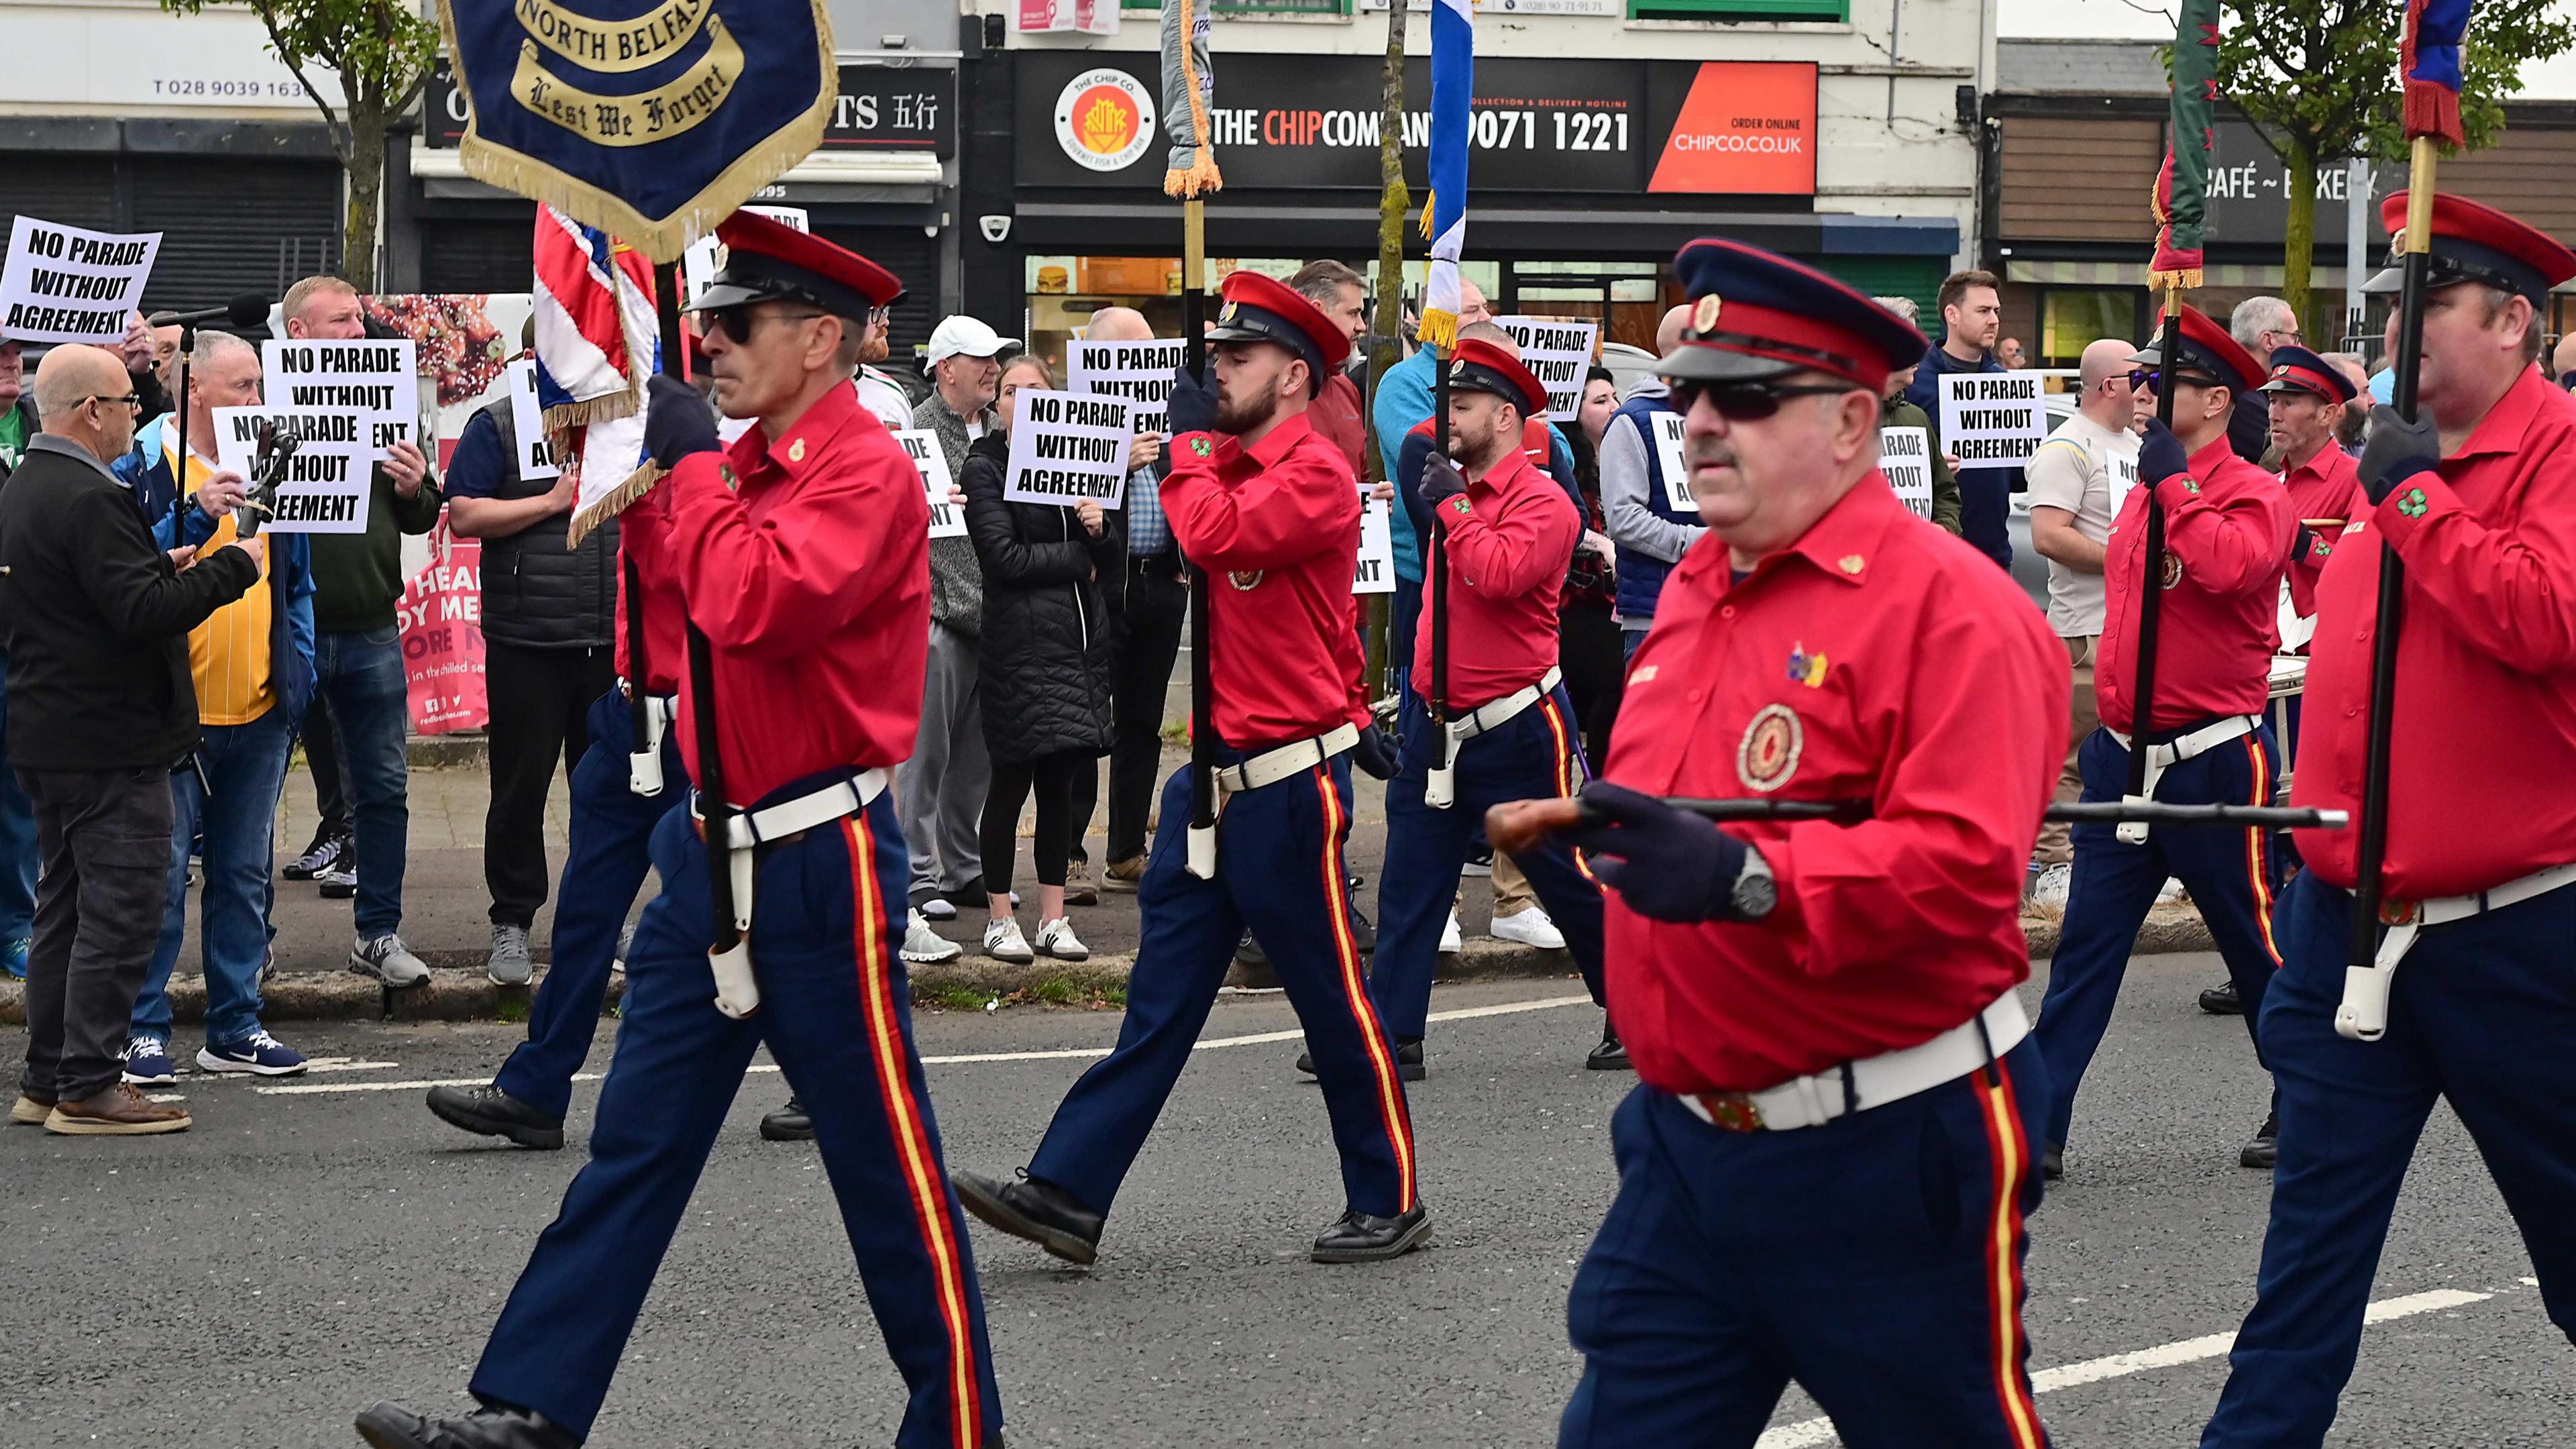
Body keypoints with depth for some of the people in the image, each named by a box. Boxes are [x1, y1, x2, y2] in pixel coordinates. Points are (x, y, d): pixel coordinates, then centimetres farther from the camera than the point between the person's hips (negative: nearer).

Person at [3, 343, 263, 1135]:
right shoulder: (89, 499, -20)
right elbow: (143, 615, -24)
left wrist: (161, 566, 12)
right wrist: (232, 566, -15)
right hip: (111, 743, -10)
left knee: (66, 907, 15)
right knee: (121, 910, -5)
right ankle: (89, 1087, -4)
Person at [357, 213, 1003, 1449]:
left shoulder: (868, 470, -15)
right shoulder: (752, 461, 11)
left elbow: (760, 606, -29)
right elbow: (689, 598, 25)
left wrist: (691, 463, -18)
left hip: (820, 864, -9)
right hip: (716, 852, 9)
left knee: (888, 1163, 2)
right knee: (634, 1146, 7)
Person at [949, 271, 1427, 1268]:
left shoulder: (1316, 474, -13)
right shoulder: (1234, 467, 14)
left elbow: (1212, 536, -29)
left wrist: (1191, 439, -13)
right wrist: (1350, 712, 23)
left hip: (1291, 782, -8)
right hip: (1215, 774, 9)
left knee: (1333, 1001, 1)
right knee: (1161, 993, 5)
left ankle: (1389, 1204, 13)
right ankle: (1069, 1195, 2)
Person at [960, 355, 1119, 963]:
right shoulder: (984, 468, 0)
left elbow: (1108, 564, 14)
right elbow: (1004, 557, -12)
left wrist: (1099, 529, -7)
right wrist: (1078, 557, -3)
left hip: (1080, 636, 5)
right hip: (1020, 642, -5)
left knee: (1061, 781, 7)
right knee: (1013, 779, -3)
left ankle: (1054, 919, 12)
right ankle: (999, 919, 5)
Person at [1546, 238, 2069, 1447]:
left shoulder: (1947, 606, -14)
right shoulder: (1691, 594, 11)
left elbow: (1967, 863, -26)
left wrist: (1748, 879, -34)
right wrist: (1606, 834, 8)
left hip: (1891, 1162, -7)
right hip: (1683, 1145, 8)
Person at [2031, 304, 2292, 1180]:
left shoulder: (2253, 494, -9)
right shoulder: (2144, 495, 14)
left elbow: (2229, 565, -32)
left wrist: (2174, 483, -21)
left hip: (2215, 760, -7)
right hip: (2125, 758, 7)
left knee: (2256, 939, 5)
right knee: (2086, 943, 3)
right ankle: (2036, 1123, 2)